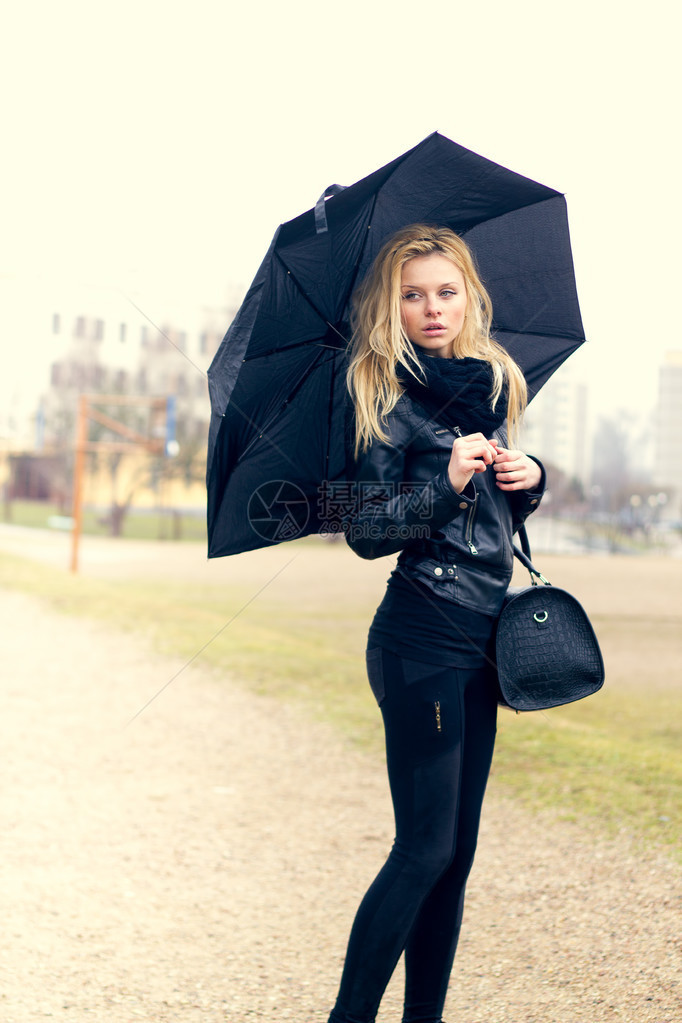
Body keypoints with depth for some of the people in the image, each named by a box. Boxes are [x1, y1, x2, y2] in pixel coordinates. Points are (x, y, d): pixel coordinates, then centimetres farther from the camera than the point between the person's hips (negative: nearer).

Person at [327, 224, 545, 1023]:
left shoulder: (487, 385, 13)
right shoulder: (388, 398, -7)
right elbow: (366, 530, -10)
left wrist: (528, 476, 1)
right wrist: (445, 484, -23)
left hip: (481, 637, 7)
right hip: (423, 638, -7)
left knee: (456, 851, 9)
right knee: (425, 849, -8)